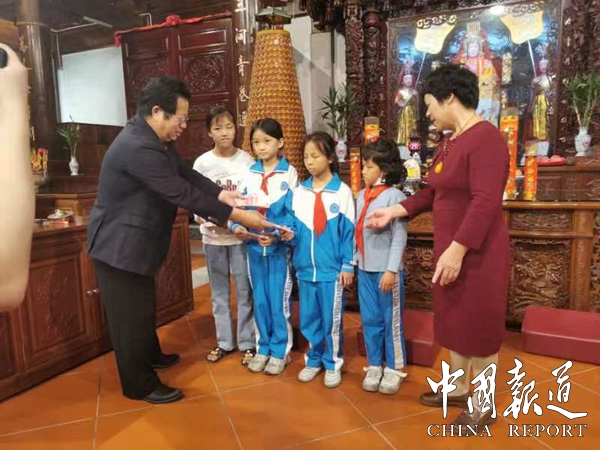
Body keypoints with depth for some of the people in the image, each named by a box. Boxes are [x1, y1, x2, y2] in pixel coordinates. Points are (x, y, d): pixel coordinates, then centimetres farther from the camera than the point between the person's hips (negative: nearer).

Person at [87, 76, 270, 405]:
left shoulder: (157, 139, 3)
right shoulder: (138, 148, -30)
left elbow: (186, 174, 6)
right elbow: (182, 193, -31)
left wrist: (222, 194, -9)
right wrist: (236, 215, -26)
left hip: (136, 241, 10)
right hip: (119, 245, -10)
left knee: (144, 306, 25)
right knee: (130, 314, 4)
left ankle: (151, 355, 45)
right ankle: (140, 385, 21)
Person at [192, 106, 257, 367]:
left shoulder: (247, 161, -4)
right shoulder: (202, 163, -1)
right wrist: (207, 221, -16)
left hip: (241, 236, -1)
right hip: (212, 237, 2)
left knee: (244, 291, 7)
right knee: (219, 292, 13)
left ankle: (247, 343, 22)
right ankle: (224, 342, 28)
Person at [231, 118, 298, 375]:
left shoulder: (289, 173, -4)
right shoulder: (250, 174, 7)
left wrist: (276, 235, -23)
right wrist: (236, 226, -16)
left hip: (280, 246, -4)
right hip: (254, 246, 4)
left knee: (279, 300, 5)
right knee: (260, 300, 13)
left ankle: (280, 351, 20)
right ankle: (263, 348, 28)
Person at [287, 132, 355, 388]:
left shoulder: (342, 191, -5)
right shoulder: (298, 192, 6)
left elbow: (349, 231, -5)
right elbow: (296, 227, 9)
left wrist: (348, 265, -7)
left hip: (332, 268, -4)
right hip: (305, 267, 4)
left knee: (332, 320, 7)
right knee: (308, 318, 13)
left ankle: (333, 363, 25)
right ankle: (313, 360, 31)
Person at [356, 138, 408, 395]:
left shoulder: (394, 196, -11)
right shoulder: (361, 196, 8)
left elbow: (400, 236, -15)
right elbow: (356, 232, 10)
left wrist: (391, 269, -18)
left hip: (386, 270, -6)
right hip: (364, 269, 6)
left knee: (392, 321, 8)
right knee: (370, 321, 13)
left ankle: (394, 369, 23)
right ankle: (374, 366, 28)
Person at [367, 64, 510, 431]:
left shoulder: (486, 138, -18)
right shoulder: (449, 142, 11)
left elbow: (485, 202, -26)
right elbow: (433, 193, 16)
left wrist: (457, 250, -28)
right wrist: (394, 211, 9)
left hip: (478, 253, -9)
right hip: (450, 250, 9)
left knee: (480, 325, 6)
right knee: (454, 321, 18)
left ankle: (482, 405, 24)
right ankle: (459, 388, 37)